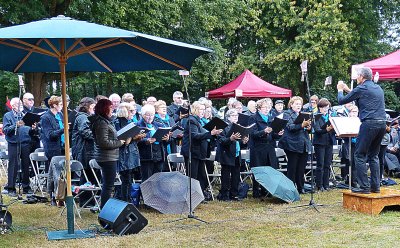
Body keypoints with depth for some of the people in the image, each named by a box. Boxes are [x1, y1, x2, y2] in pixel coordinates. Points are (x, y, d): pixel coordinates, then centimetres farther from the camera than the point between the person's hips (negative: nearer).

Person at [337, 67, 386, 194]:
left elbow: (341, 101, 3)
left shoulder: (361, 88, -4)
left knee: (360, 155, -1)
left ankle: (364, 187, -4)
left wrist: (340, 90, 22)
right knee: (373, 155, 15)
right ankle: (376, 186, 12)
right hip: (382, 124, 8)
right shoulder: (378, 88, 19)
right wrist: (349, 91, 34)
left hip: (369, 124, -8)